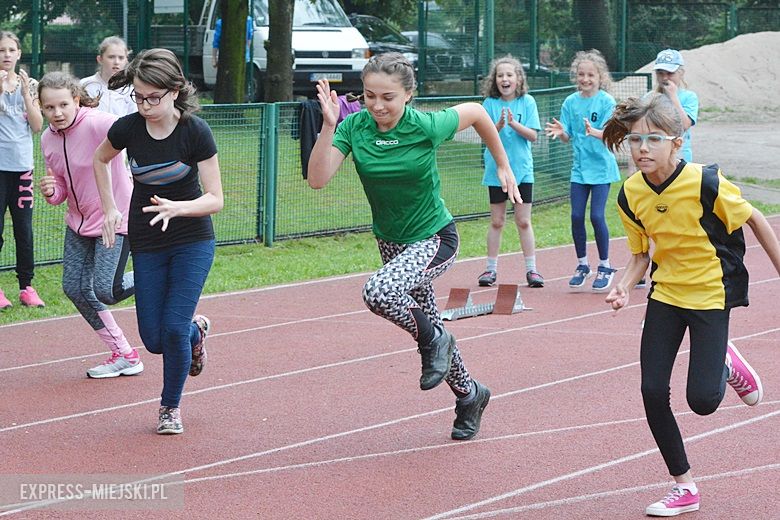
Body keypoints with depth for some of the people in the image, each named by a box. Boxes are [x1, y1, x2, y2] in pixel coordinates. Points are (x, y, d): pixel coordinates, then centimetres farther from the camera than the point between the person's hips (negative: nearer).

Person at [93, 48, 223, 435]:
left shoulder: (195, 131, -19)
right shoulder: (127, 128, -12)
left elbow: (215, 199, -17)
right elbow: (100, 159, 12)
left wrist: (177, 208, -35)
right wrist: (109, 208, 5)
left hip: (192, 240, -3)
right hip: (146, 244, 3)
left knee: (173, 327, -13)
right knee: (154, 340, 0)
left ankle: (171, 406, 12)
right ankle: (196, 331, 36)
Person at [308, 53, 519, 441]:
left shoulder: (427, 127, -22)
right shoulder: (355, 126, -13)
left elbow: (475, 112, -2)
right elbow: (318, 179, -23)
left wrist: (503, 166, 6)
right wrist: (328, 125, -32)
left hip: (434, 239, -5)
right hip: (391, 243, 5)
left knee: (379, 292, -32)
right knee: (428, 328, 18)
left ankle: (433, 340, -4)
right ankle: (469, 394, 43)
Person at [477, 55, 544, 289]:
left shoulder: (527, 102, -2)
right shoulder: (490, 103, -2)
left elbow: (533, 136, -6)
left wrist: (514, 124, -22)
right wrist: (499, 125, -27)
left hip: (522, 169, 0)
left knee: (523, 221, 2)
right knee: (496, 221, 6)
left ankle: (531, 269, 7)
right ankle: (491, 269, 13)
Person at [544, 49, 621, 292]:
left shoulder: (606, 101, -8)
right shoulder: (571, 102, 4)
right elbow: (568, 137, 5)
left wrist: (594, 132, -36)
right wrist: (560, 132, -17)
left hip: (601, 166, -4)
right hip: (579, 167, 4)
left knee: (597, 215, -8)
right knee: (576, 216, 1)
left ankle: (604, 267, 7)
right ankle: (582, 265, 17)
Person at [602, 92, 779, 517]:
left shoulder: (705, 183, -22)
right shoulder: (631, 195, -7)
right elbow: (640, 254, 5)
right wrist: (624, 287, -15)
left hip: (711, 295, -4)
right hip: (665, 295, 5)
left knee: (702, 400, -13)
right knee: (652, 392, -4)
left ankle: (726, 364, 25)